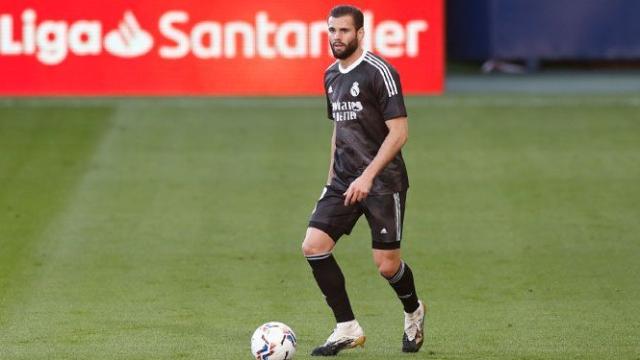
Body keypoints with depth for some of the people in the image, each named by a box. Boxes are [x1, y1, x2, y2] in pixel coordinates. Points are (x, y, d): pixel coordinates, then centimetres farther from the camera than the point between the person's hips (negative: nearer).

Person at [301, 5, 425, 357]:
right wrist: (332, 178, 19)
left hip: (383, 181, -7)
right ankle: (347, 329, 0)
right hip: (344, 180, 7)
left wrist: (368, 176, -22)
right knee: (313, 246, -9)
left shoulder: (379, 72, -12)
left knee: (387, 264, -4)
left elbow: (399, 131, -16)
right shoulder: (332, 76, 12)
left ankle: (413, 313, 29)